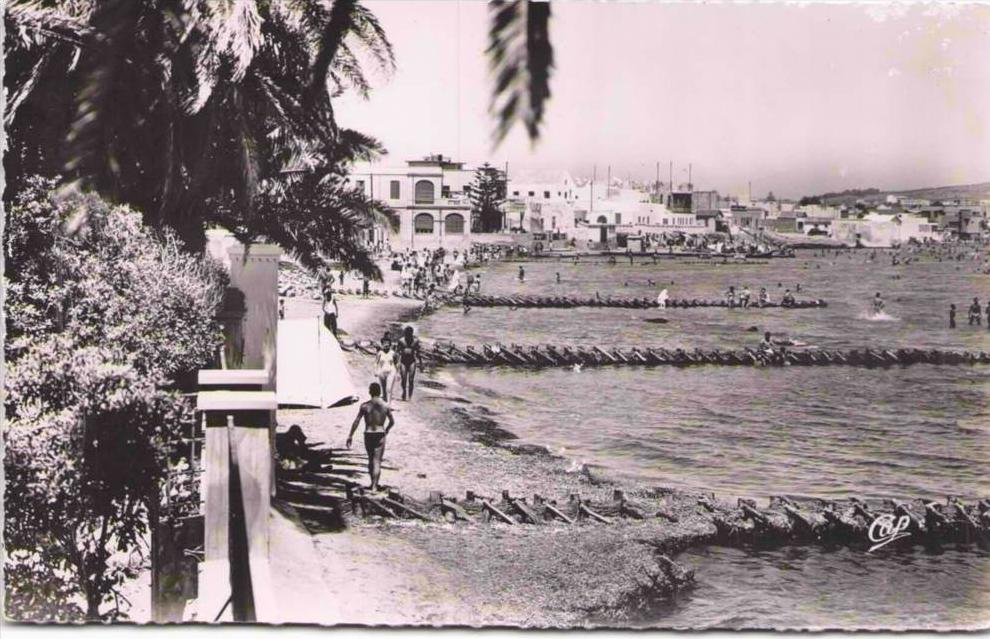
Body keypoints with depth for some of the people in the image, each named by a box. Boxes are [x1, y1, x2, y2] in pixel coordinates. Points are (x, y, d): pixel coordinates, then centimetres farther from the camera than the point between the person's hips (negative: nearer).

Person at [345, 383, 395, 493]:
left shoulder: (364, 406, -6)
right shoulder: (385, 406, -3)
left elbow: (356, 421, -8)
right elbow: (392, 422, 6)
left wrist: (350, 436, -3)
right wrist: (386, 431, 24)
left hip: (368, 435, 1)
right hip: (380, 435, -1)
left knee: (371, 459, 20)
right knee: (377, 461, 0)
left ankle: (373, 483, 30)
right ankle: (374, 486, -10)